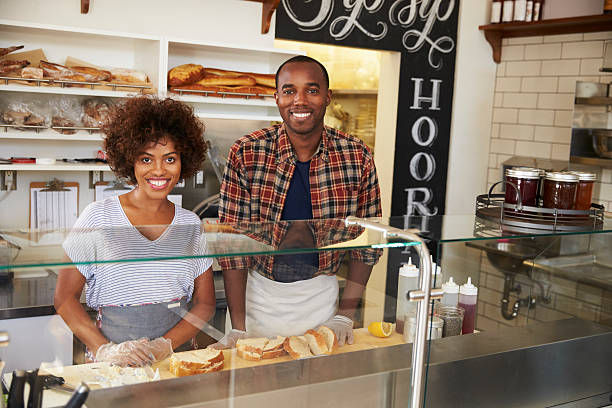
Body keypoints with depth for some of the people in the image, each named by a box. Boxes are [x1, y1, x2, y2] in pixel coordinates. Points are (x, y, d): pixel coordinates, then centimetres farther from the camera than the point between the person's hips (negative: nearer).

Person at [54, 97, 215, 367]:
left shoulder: (190, 224, 8)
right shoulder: (99, 216, 1)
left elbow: (205, 303, 8)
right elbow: (64, 297, 1)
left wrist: (165, 345, -8)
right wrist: (104, 349, -12)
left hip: (178, 352, 2)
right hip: (113, 366, -2)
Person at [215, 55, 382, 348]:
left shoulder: (357, 157, -8)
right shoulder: (246, 154, -12)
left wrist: (345, 315, -6)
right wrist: (238, 327, -13)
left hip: (322, 294, 1)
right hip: (259, 291, -1)